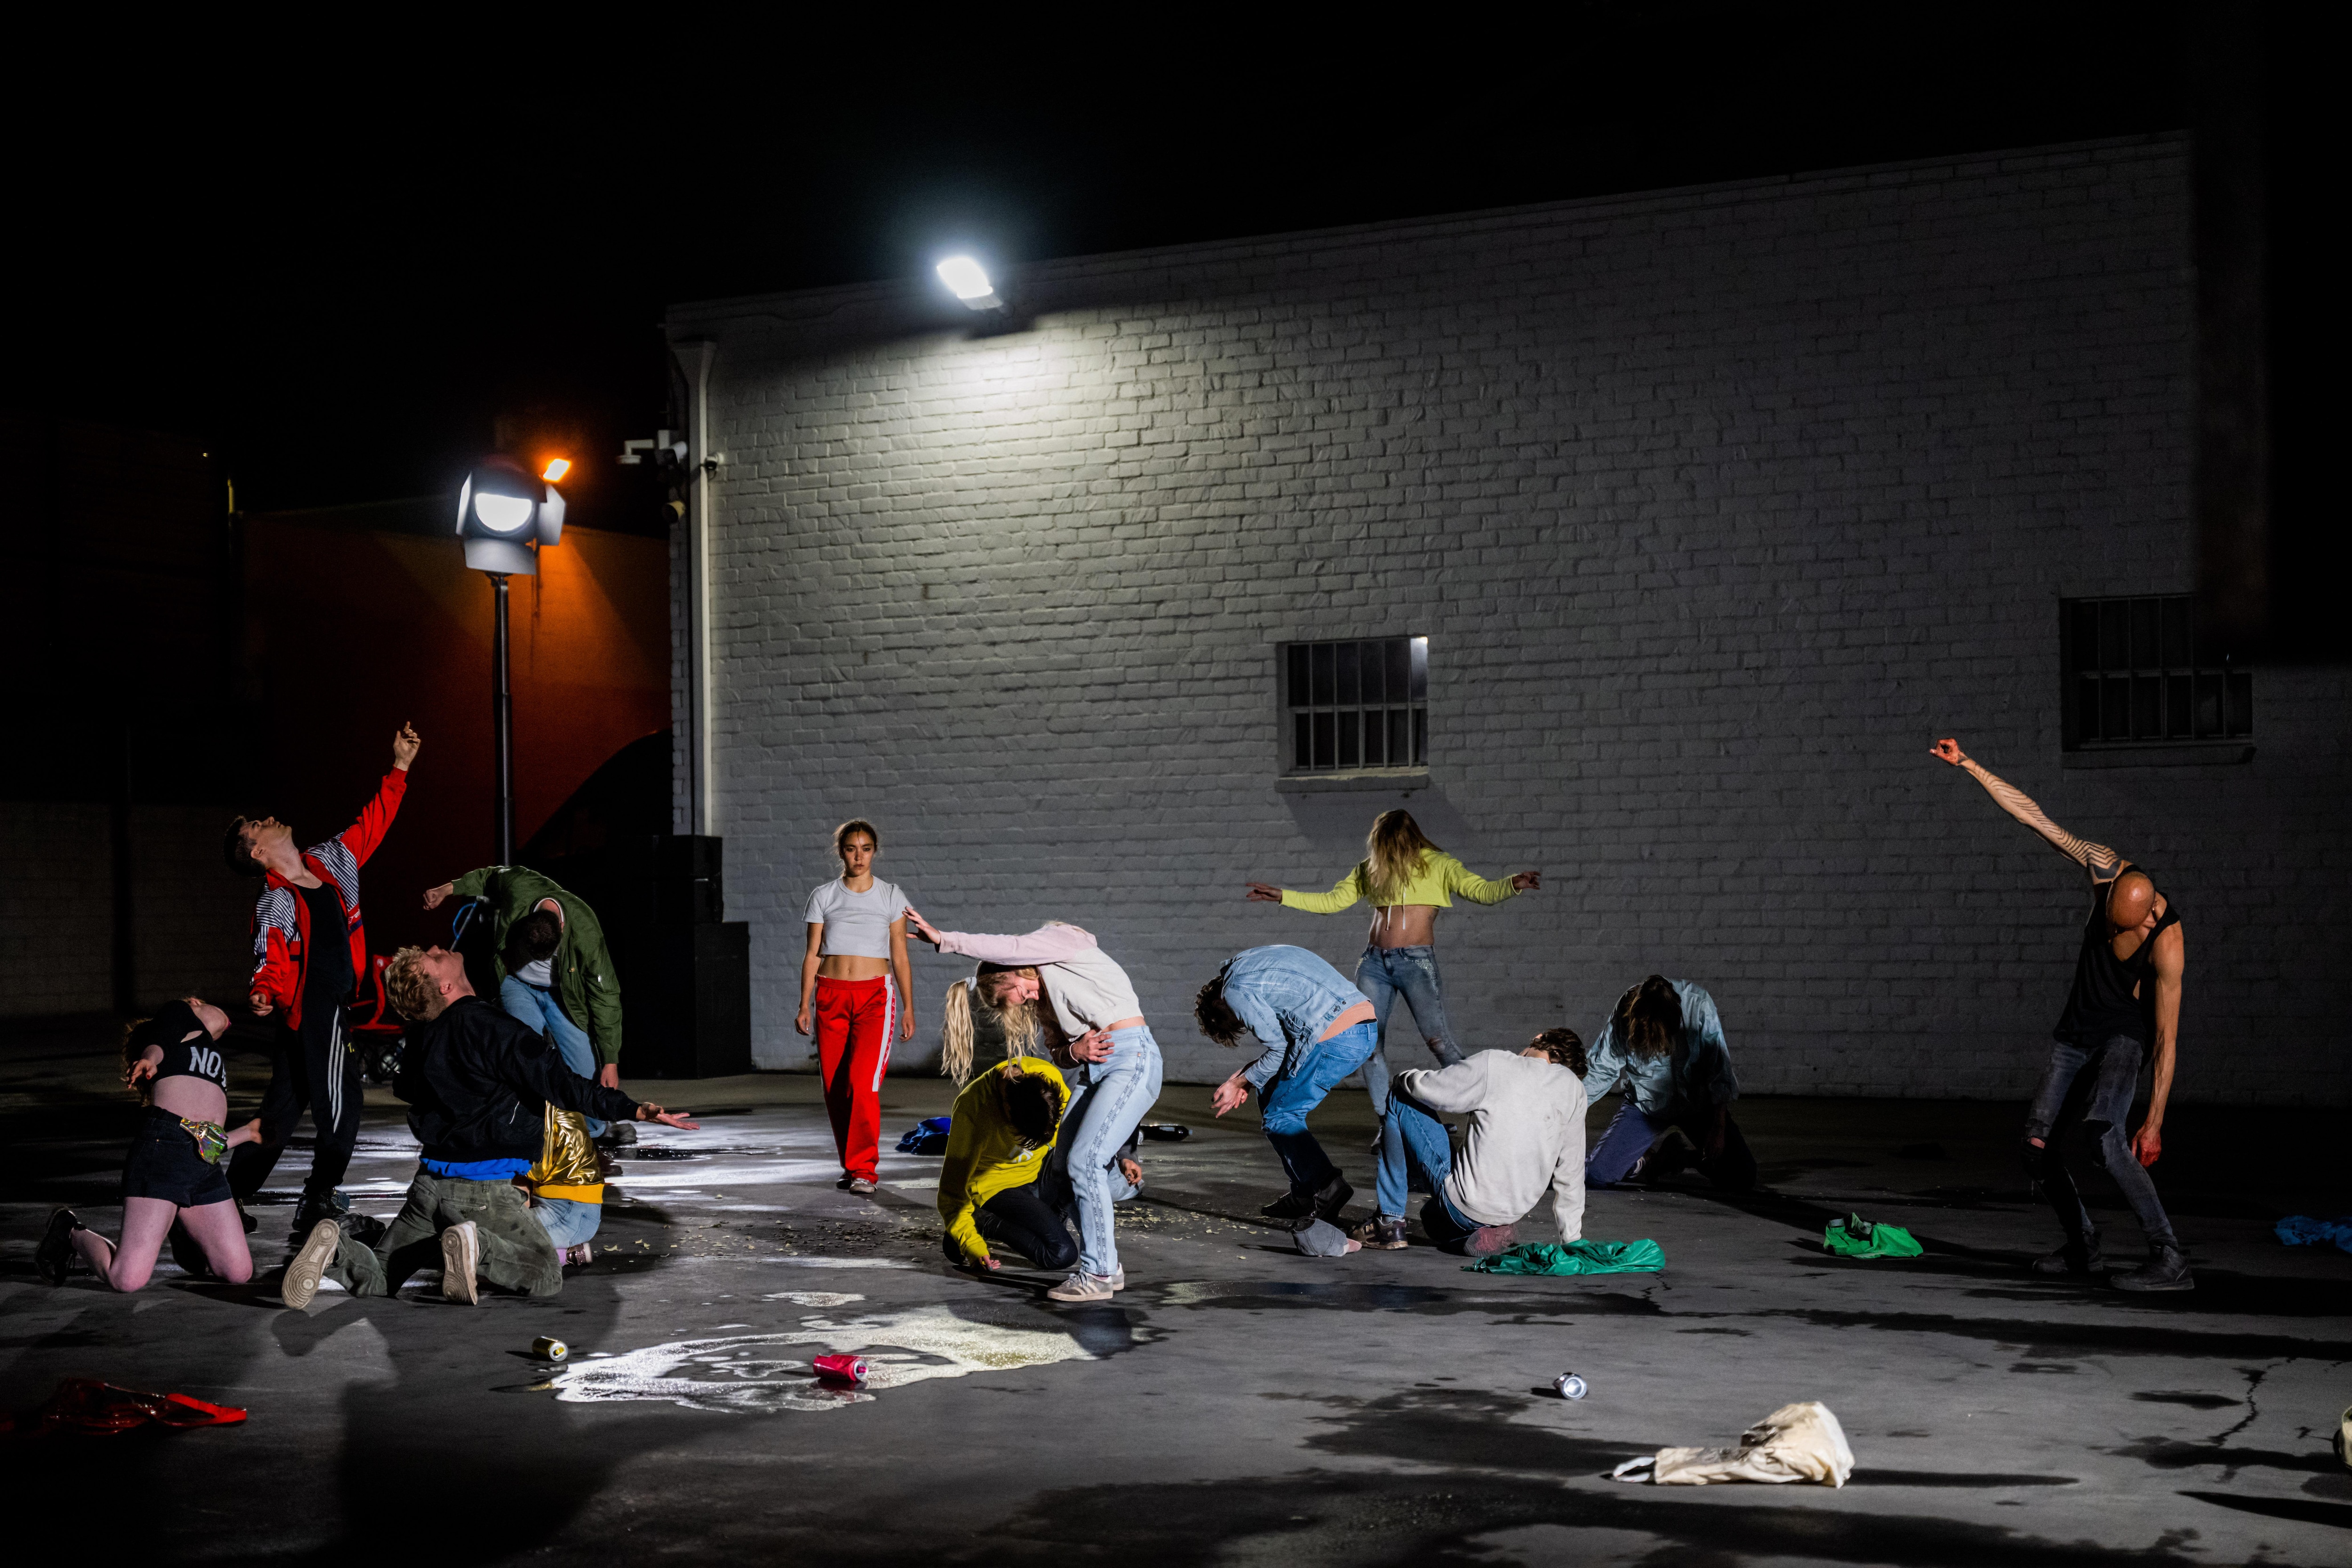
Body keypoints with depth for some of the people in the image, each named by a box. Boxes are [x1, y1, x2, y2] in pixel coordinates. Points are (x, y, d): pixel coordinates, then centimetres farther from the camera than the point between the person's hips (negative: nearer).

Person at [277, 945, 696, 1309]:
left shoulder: (422, 1039, 6)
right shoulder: (493, 1028, -16)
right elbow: (557, 1082, -22)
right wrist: (633, 1110, -24)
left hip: (430, 1183, 6)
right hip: (482, 1190, -6)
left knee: (376, 1281, 16)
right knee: (547, 1276, 4)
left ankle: (336, 1250, -14)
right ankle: (476, 1247, -20)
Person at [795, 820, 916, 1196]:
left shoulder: (891, 897, 5)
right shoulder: (823, 897, 7)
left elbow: (899, 956, 7)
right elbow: (812, 954, 8)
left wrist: (908, 1007, 4)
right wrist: (805, 1005, 1)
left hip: (875, 995, -2)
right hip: (831, 995, 2)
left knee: (863, 1083, -17)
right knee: (834, 1088, 2)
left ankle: (864, 1169, -13)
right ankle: (851, 1165, 17)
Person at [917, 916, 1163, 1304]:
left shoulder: (1059, 941, -6)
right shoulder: (1045, 993, 16)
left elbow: (1009, 949, -21)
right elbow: (1064, 1043, 14)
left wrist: (943, 939, -15)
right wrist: (1076, 1050, -10)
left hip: (1133, 1057, -10)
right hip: (1097, 1068, 10)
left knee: (1083, 1161, -16)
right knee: (1061, 1172, 7)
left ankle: (1098, 1273, -8)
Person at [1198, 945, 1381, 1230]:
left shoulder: (1235, 991, -1)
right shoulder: (1254, 962, 27)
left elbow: (1280, 1049, -2)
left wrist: (1240, 1083, 10)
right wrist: (1247, 1077, 22)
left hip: (1336, 1036, -9)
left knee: (1278, 1118, 3)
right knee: (1271, 1098, 19)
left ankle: (1327, 1189, -8)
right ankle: (1304, 1196, 20)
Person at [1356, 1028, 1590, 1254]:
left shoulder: (1493, 1065, -12)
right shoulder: (1574, 1087, 0)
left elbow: (1424, 1088, -5)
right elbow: (1570, 1171, 5)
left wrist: (1405, 1078, 20)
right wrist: (1572, 1239, 14)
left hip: (1463, 1207, -5)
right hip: (1514, 1212, 5)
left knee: (1400, 1100, 10)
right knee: (1432, 1217, 36)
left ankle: (1390, 1222, 8)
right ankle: (1491, 1231, 5)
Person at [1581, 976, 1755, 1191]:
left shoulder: (1698, 1004, -25)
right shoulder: (1625, 1012, -21)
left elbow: (1719, 1070, -16)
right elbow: (1602, 1069, -9)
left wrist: (1718, 1128, -15)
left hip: (1699, 1104, -1)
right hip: (1645, 1106, 1)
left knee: (1742, 1180, -13)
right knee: (1595, 1175, -14)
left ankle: (1697, 1157, 20)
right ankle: (1661, 1161, 15)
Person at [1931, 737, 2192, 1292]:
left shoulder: (2167, 943, -27)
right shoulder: (2105, 869, -15)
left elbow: (2167, 1039, -23)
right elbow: (2033, 815, -7)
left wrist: (2154, 1121, -23)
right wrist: (1968, 765, -5)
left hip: (2127, 1034, -6)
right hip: (2077, 1034, 6)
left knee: (2102, 1134, -29)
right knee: (2038, 1145, 0)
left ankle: (2171, 1261, -25)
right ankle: (2083, 1247, 22)